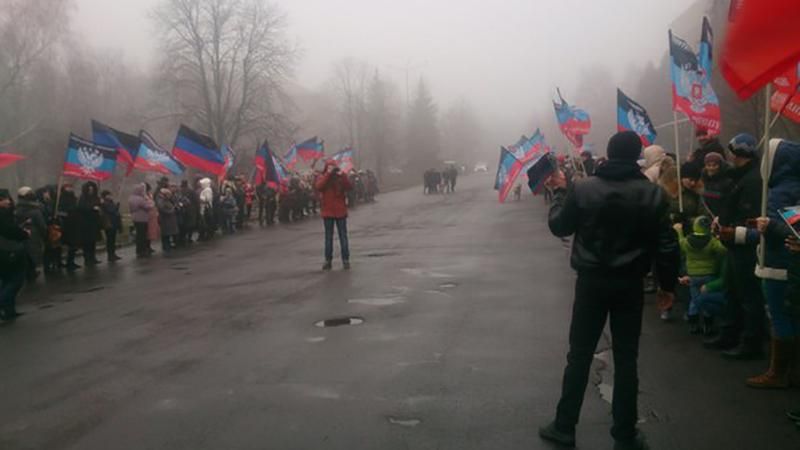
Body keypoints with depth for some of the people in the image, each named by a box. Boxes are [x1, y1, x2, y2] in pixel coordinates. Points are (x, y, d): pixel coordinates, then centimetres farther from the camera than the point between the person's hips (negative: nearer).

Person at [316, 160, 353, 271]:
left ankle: (346, 260, 7)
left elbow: (349, 187, -14)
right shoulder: (323, 178, 2)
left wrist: (342, 175, -22)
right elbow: (318, 187, -19)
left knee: (343, 236, 3)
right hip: (328, 212, 0)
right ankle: (328, 260, 11)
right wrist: (328, 174, -22)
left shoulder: (341, 177, 2)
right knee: (328, 237, 7)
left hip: (340, 211, 0)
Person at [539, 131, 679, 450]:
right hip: (630, 284, 0)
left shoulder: (583, 188, -8)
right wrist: (667, 283, 6)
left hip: (591, 281, 0)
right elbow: (667, 245, -6)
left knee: (579, 355, 10)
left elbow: (558, 226, 4)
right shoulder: (653, 194, -7)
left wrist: (560, 191, 17)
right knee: (626, 359, 9)